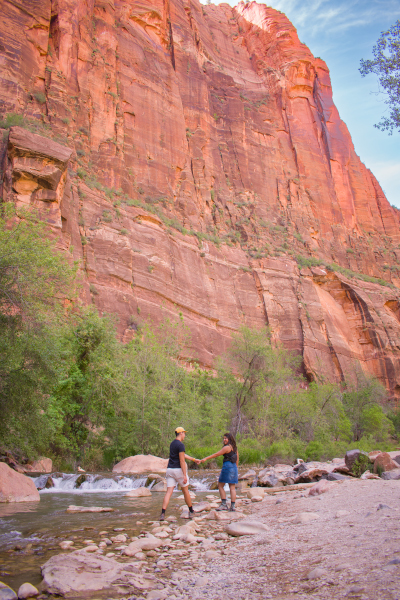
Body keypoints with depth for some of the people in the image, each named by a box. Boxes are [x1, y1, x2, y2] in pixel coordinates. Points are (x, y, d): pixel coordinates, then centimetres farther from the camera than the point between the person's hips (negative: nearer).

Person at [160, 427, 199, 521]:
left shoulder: (172, 444, 14)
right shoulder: (180, 444, -13)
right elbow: (182, 461, -18)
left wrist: (194, 459, 35)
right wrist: (185, 475, -17)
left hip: (170, 470, 7)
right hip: (178, 470, -7)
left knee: (169, 492, 0)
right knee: (185, 491, 10)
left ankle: (163, 514, -13)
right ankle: (191, 512, 24)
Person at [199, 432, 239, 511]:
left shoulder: (227, 447, -11)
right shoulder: (235, 448, 13)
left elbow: (216, 454, -11)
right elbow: (237, 459, 16)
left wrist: (206, 458, -8)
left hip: (227, 466, -8)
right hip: (234, 467, 8)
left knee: (220, 486, 3)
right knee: (232, 488, 6)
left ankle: (224, 505, 0)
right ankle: (232, 506, 4)